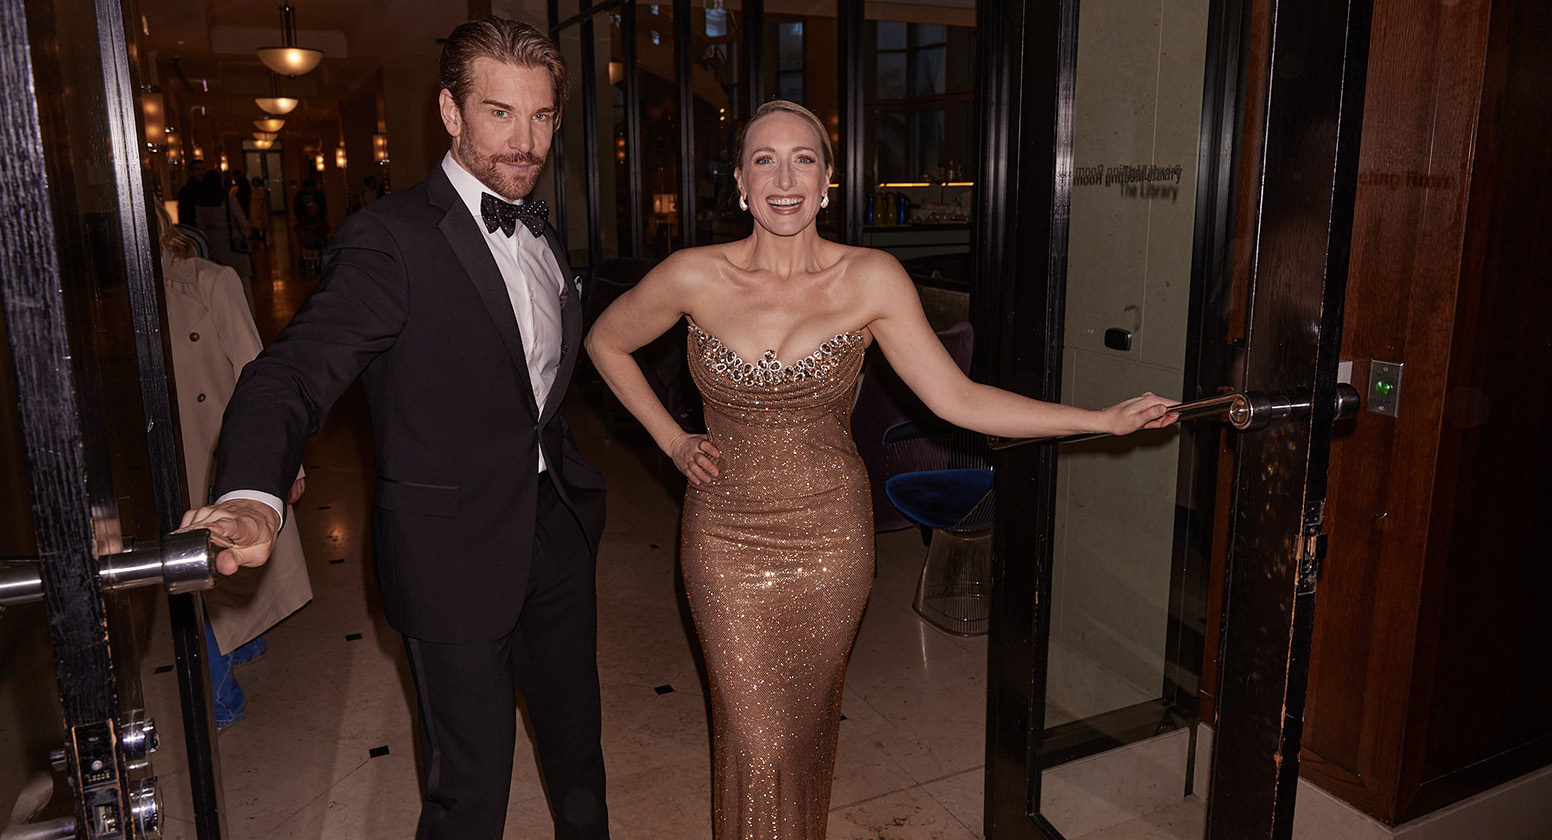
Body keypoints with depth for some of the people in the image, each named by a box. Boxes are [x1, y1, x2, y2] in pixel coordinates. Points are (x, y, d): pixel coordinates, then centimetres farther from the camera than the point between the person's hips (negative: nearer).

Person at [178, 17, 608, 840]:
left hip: (557, 524, 7)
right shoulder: (391, 238, -18)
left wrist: (563, 467, 6)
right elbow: (296, 370, -28)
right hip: (456, 549, -7)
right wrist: (254, 495, -45)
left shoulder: (541, 234, 7)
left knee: (574, 731, 24)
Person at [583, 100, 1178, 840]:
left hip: (830, 536, 1)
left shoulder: (872, 280, -8)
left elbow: (958, 400, -8)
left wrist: (1107, 418, -12)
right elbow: (605, 342, 9)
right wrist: (672, 441, 2)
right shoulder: (694, 278, -8)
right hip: (727, 537, 0)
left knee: (807, 724, 18)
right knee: (755, 743, 6)